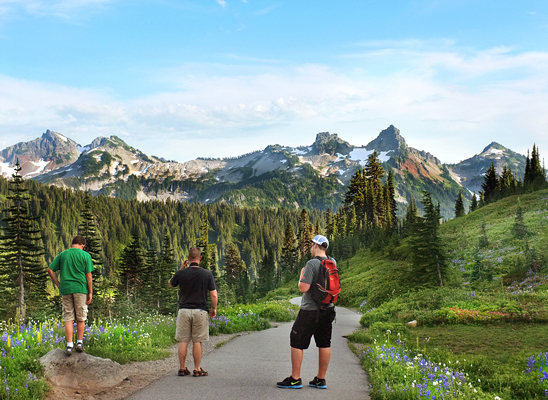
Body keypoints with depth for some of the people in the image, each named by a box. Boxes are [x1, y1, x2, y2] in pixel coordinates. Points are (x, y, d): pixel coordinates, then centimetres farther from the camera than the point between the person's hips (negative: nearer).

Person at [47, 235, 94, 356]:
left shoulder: (62, 255, 8)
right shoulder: (85, 255, -1)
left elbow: (50, 270, 5)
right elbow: (88, 275, -4)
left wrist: (58, 284, 10)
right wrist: (90, 293, 0)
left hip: (66, 289, 2)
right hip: (81, 289, -2)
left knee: (68, 319, 4)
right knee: (80, 318, 11)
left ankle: (69, 346, 0)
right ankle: (79, 343, 15)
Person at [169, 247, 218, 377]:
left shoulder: (181, 273, -3)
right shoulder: (207, 274, -5)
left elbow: (171, 284, 17)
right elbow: (214, 294, -5)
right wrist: (214, 309, 9)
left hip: (184, 311, 1)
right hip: (200, 311, -1)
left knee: (183, 341, 7)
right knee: (197, 342, 5)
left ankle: (182, 369, 12)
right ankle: (197, 369, 9)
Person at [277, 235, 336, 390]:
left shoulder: (312, 264, -17)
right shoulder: (332, 263, 6)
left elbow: (303, 288, -21)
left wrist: (301, 275, -4)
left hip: (310, 310, -7)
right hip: (328, 309, 7)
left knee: (297, 342, 3)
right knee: (324, 344, 10)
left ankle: (295, 379, 5)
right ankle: (321, 380, 17)